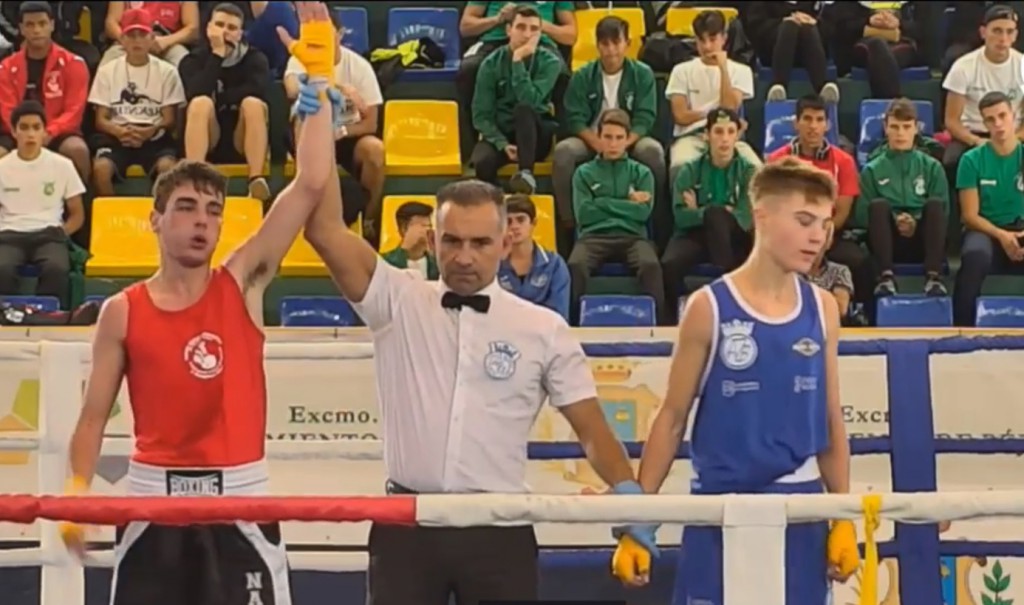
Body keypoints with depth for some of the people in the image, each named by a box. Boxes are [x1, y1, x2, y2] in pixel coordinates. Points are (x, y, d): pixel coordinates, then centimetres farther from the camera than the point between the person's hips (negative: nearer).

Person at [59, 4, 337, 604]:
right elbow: (94, 416, 6)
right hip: (153, 497, 0)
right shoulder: (122, 312, 2)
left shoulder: (242, 284, 1)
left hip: (239, 498, 0)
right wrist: (77, 493, -10)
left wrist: (318, 83, -13)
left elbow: (312, 186, -8)